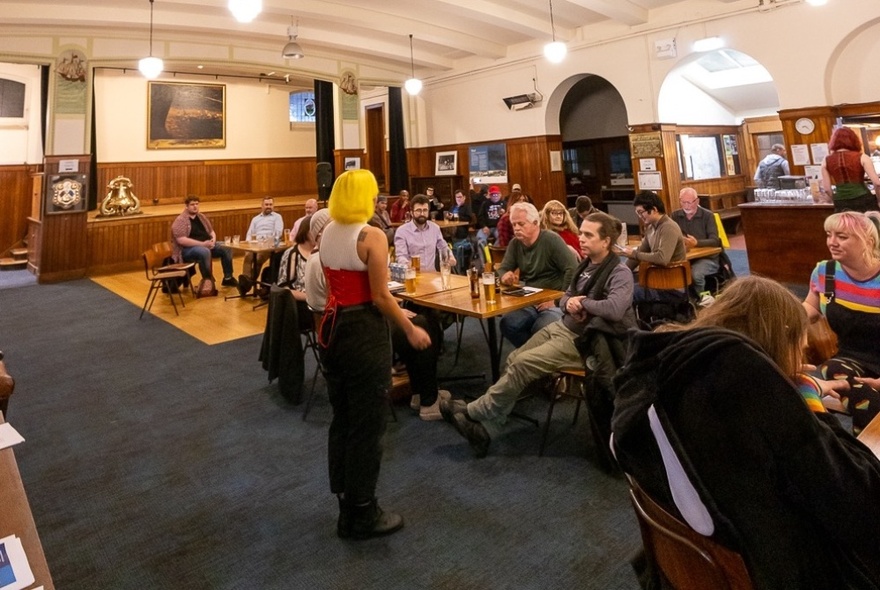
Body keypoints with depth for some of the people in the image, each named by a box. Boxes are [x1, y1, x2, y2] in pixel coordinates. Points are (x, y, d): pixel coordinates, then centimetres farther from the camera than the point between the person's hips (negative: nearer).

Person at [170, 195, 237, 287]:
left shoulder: (202, 217, 13)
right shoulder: (180, 221, -11)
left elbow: (211, 231, 21)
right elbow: (181, 240, -22)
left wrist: (213, 240, -4)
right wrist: (202, 244, -25)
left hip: (206, 245, 8)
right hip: (187, 249, -8)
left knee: (226, 248, -10)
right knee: (205, 252, -38)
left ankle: (228, 278, 2)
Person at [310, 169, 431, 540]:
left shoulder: (327, 233, 7)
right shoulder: (371, 236, -16)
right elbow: (379, 296, -18)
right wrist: (409, 329, -6)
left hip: (333, 329, 8)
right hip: (364, 332, -8)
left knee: (342, 418, 18)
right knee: (366, 424, 5)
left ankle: (345, 502, 33)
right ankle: (361, 514, 18)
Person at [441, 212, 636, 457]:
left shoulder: (620, 273, -15)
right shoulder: (586, 265, 11)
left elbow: (615, 309, -32)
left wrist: (582, 302, -16)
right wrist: (569, 304, -9)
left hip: (586, 340, -9)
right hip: (563, 326, 9)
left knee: (523, 363, -19)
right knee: (513, 359, -4)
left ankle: (474, 411, -3)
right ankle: (487, 429, -3)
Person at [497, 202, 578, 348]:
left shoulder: (551, 240, -9)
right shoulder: (515, 244, 9)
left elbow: (573, 270, -14)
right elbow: (503, 269, 13)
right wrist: (505, 276, -12)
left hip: (553, 302, -5)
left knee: (541, 330, -33)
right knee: (507, 324, -23)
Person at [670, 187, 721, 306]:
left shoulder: (708, 215, -1)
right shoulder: (675, 215, 8)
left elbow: (715, 241, -10)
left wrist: (696, 243, -30)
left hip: (707, 258, -3)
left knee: (695, 273, -36)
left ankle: (699, 297, -6)